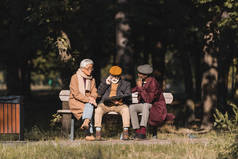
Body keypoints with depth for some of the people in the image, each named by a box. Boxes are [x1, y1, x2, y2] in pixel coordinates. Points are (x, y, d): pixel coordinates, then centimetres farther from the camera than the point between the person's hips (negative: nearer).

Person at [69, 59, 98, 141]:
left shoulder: (92, 80, 17)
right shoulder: (75, 77, -3)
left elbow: (94, 93, 10)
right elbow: (76, 94, -12)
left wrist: (92, 98, -15)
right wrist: (88, 99, -23)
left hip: (88, 102, 4)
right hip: (76, 102, -4)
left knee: (90, 105, -34)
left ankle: (86, 123, -59)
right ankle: (89, 134, -45)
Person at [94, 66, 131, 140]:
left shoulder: (126, 84, 16)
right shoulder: (105, 81, 20)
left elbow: (128, 95, 4)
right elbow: (99, 93, 11)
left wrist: (120, 98, -16)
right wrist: (106, 83, -2)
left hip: (119, 104, -1)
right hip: (106, 104, 1)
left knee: (126, 109, -34)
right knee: (98, 109, -32)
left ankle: (125, 131, -37)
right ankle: (98, 133, -35)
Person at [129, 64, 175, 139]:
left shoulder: (152, 82, -21)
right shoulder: (142, 81, 2)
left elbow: (148, 100, -28)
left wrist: (140, 87, -25)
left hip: (156, 107, -7)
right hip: (144, 105, 7)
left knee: (146, 105, -39)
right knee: (132, 107, -18)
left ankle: (143, 131, -46)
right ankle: (137, 131, -24)